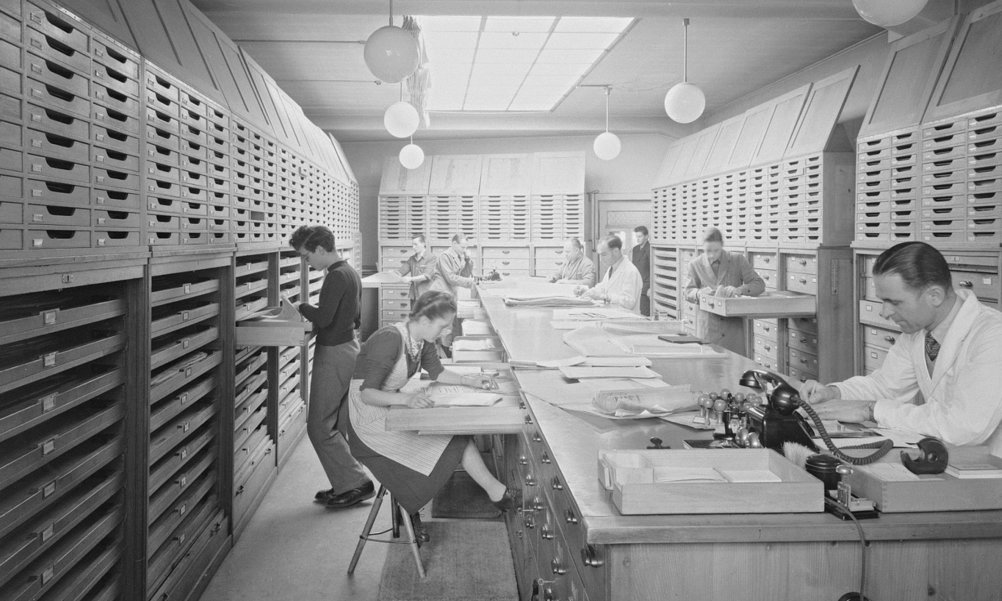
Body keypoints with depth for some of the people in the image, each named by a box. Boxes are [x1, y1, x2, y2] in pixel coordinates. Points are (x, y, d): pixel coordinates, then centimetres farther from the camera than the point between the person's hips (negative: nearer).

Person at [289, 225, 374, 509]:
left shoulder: (336, 277, -18)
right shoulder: (351, 273, 13)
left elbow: (323, 318, -26)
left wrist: (302, 307, -9)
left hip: (334, 355, -10)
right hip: (348, 348, 10)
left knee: (320, 427, -3)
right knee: (334, 425, 16)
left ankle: (356, 483, 2)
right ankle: (345, 485, 22)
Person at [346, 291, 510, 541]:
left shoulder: (422, 341, -1)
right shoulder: (389, 340, -28)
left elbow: (437, 372, 14)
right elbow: (366, 393, -30)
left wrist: (467, 380, -2)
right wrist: (406, 398, -44)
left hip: (391, 409, 8)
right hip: (368, 419, -8)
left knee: (457, 437, -6)